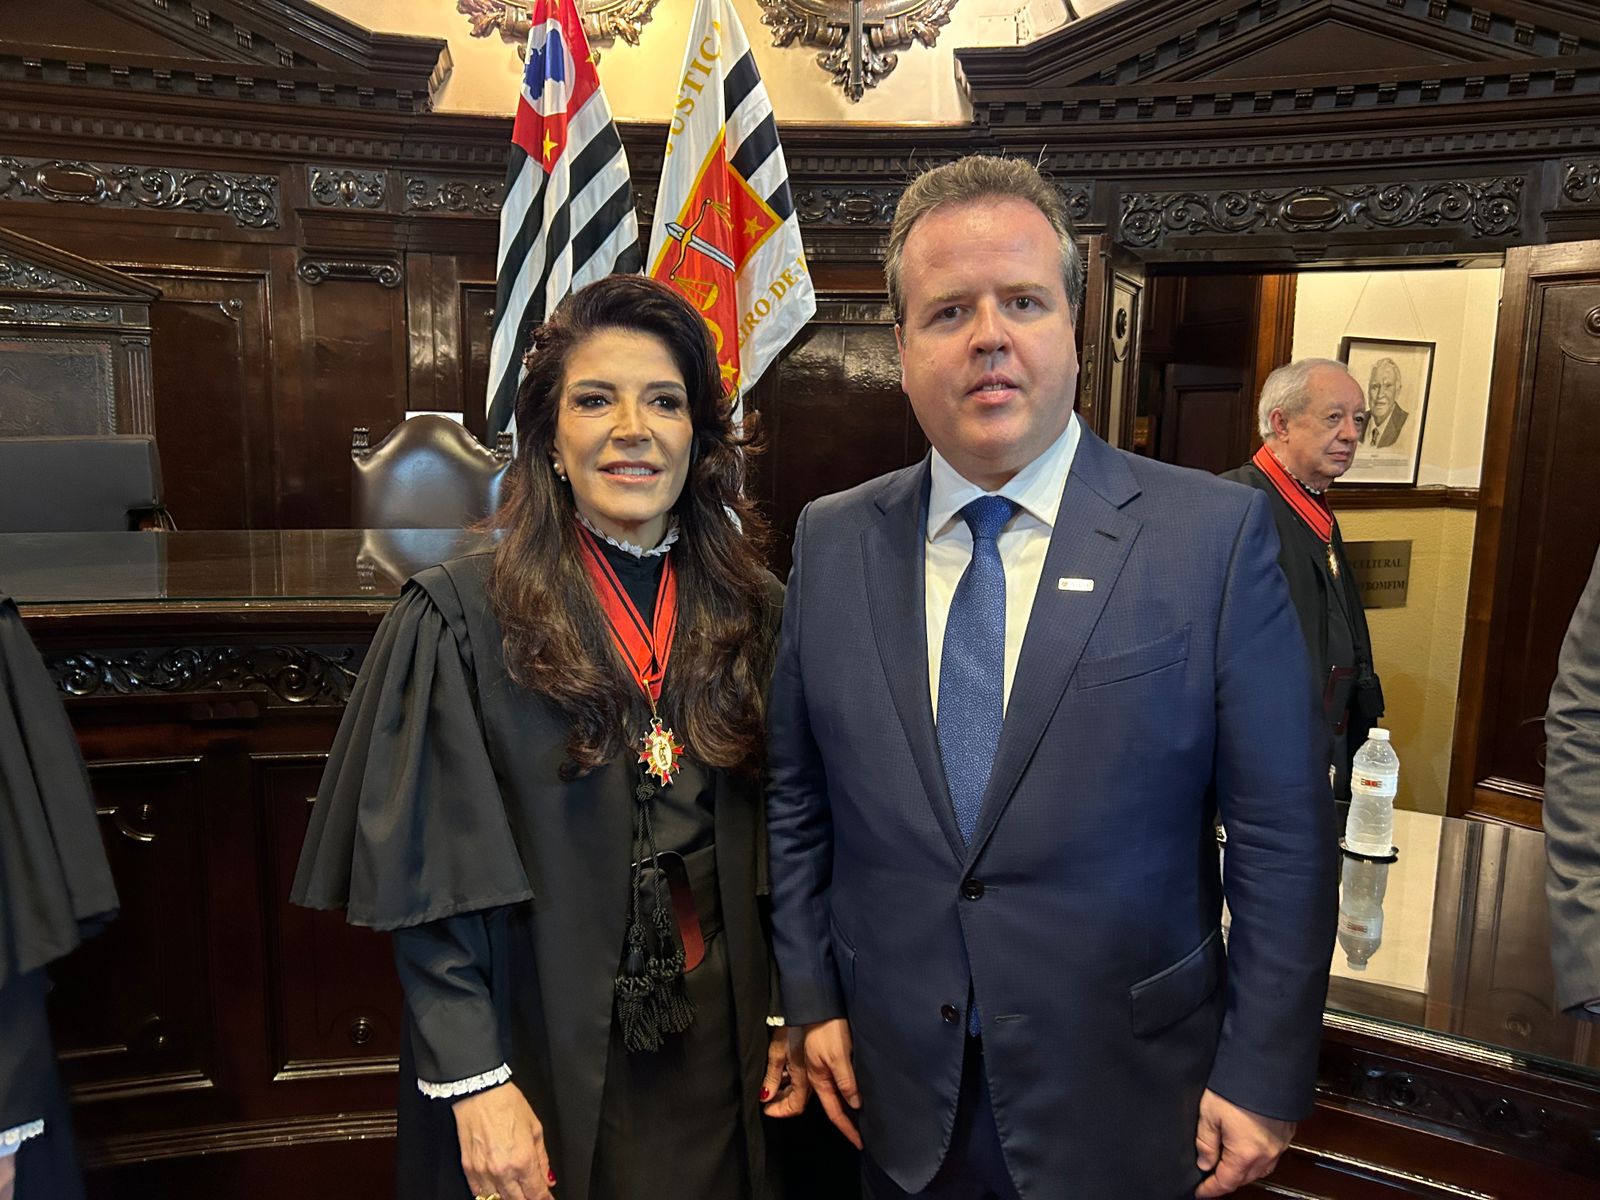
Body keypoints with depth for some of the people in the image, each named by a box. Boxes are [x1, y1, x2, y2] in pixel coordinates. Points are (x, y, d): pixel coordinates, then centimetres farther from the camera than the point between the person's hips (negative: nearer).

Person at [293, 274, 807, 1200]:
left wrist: (791, 1015, 1)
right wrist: (473, 1080, -13)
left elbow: (787, 847, 4)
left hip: (718, 1048, 3)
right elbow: (433, 877, -11)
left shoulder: (755, 615, -1)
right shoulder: (459, 619, -11)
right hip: (543, 1051, -3)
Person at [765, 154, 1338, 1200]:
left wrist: (1266, 1075, -8)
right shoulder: (832, 542, -3)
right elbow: (796, 798, 3)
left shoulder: (1216, 535, -12)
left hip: (1128, 1103, -2)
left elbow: (1282, 832, -9)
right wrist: (813, 996, 3)